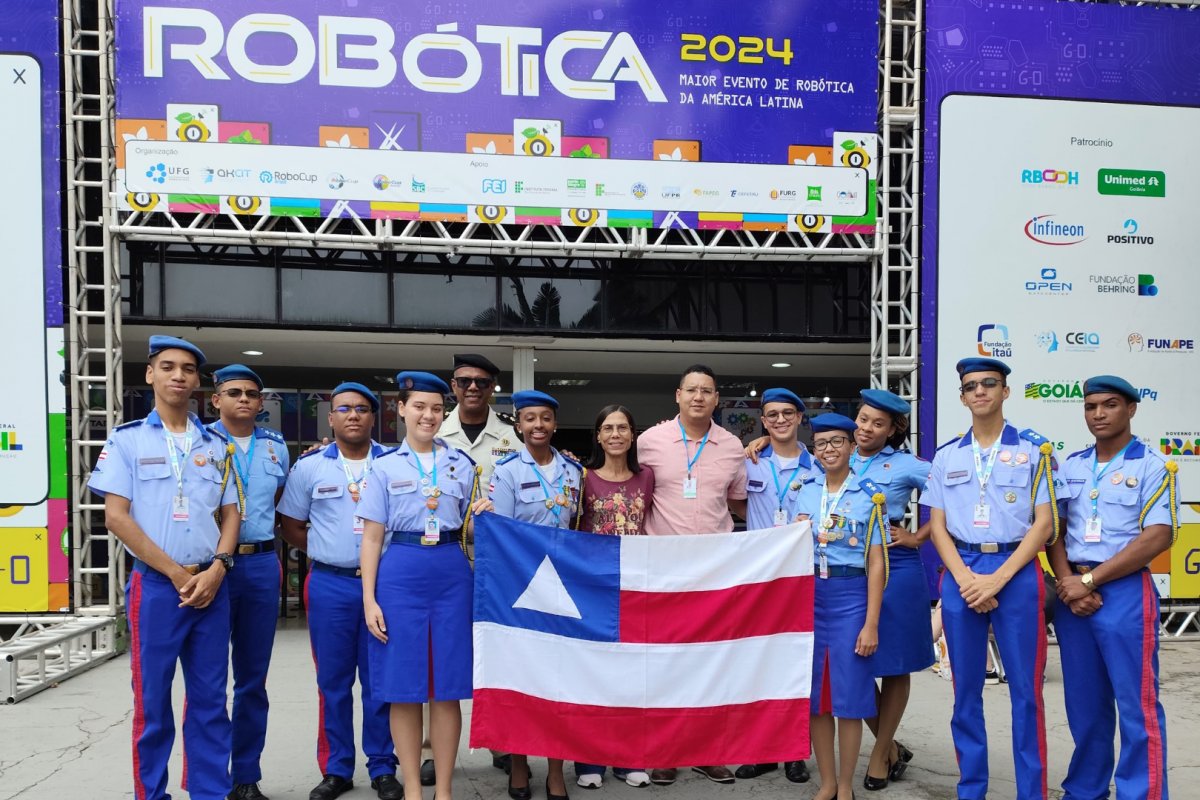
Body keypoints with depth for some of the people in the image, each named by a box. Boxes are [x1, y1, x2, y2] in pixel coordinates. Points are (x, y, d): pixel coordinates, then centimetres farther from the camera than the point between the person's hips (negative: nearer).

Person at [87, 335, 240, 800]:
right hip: (155, 585, -3)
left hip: (211, 586, 3)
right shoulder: (127, 440, 1)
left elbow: (230, 513, 10)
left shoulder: (215, 445, 11)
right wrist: (177, 573, -10)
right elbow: (116, 517, -6)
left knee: (210, 699, 8)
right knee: (152, 701, 4)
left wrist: (216, 570, -7)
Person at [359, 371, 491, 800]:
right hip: (400, 573, -1)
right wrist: (369, 598, -4)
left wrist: (481, 516, -6)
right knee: (405, 687, 3)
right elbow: (372, 536, 3)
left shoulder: (462, 464, 10)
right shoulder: (385, 466, 6)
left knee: (448, 687, 4)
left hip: (452, 572, 1)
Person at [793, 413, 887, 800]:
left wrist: (871, 623, -10)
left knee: (848, 696, 2)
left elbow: (876, 563, -6)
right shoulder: (804, 494, 9)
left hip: (850, 596, -3)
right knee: (815, 695, 9)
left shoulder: (870, 495, -3)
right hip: (809, 597, 4)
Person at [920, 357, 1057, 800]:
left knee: (1025, 689, 3)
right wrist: (965, 578, -9)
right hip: (961, 574, 3)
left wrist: (996, 579, -12)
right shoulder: (946, 456, 8)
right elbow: (937, 526, 6)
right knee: (966, 688, 10)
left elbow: (1044, 523, -4)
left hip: (1016, 573, -2)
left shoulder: (1034, 448, 0)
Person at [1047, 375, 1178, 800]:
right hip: (1072, 593, 4)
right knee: (1084, 702, 14)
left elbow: (1158, 537, -13)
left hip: (1125, 593, -4)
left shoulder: (1153, 466, -3)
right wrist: (1067, 582, -8)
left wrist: (1088, 580, -15)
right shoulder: (1070, 466, 10)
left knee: (1137, 705, 1)